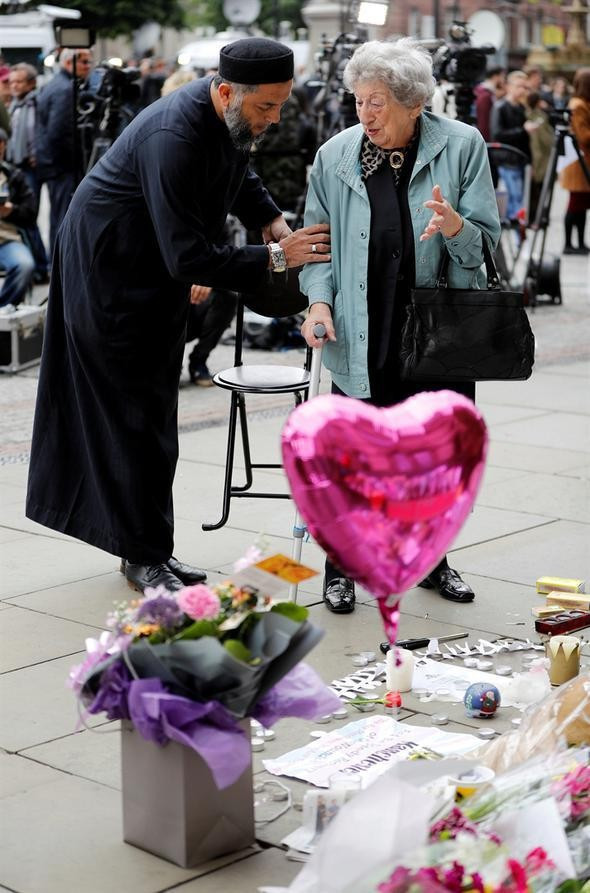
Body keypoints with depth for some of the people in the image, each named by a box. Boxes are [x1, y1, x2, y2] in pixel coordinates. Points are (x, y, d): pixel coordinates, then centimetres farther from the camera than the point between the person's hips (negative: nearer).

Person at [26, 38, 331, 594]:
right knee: (133, 416, -2)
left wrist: (272, 220, -2)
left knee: (151, 415, 13)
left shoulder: (233, 116, -6)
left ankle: (147, 547, 23)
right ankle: (144, 555, 9)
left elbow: (238, 176, 17)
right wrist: (275, 257, -29)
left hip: (158, 274, 9)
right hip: (109, 272, -9)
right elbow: (189, 258, -34)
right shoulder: (174, 139, -34)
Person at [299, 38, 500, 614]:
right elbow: (319, 239, 6)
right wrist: (319, 300, -10)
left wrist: (456, 227, -26)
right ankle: (340, 566, 20)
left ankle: (432, 560, 34)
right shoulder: (335, 156, -2)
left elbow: (488, 240, -4)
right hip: (364, 338, -1)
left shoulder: (461, 145, -5)